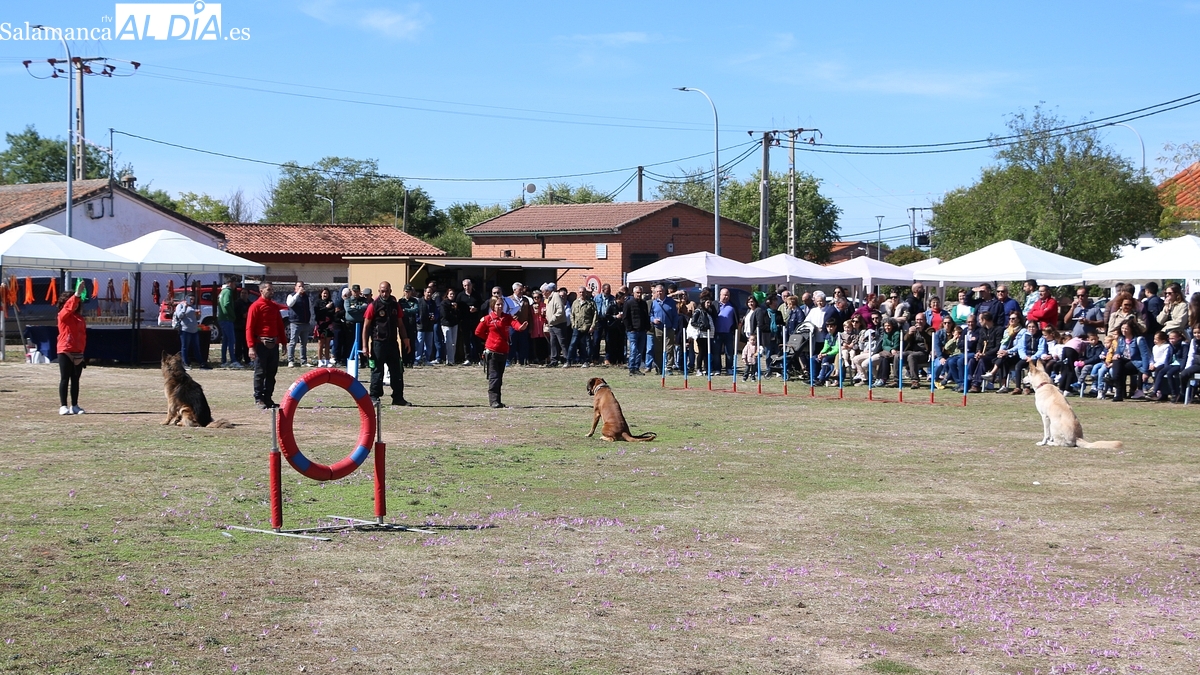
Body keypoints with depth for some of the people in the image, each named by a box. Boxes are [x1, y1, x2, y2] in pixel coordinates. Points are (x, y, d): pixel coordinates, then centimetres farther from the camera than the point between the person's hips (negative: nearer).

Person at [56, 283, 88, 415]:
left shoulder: (80, 318, 14)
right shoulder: (63, 315, -3)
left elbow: (83, 335, 12)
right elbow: (69, 307, -24)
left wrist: (82, 350, 2)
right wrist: (77, 294, -37)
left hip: (78, 353, 6)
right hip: (65, 352, -5)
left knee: (75, 380, 8)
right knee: (65, 379, -3)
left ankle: (74, 406, 13)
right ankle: (63, 406, -2)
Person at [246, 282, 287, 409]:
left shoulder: (275, 306, 14)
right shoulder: (256, 306, -6)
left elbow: (280, 325, 19)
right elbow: (249, 328, -11)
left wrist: (283, 342, 14)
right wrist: (251, 347, -18)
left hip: (274, 344, 6)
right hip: (261, 344, -6)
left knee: (272, 373, 9)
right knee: (260, 373, -2)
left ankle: (268, 398, 16)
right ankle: (258, 399, 3)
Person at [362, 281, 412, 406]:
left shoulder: (395, 305, 10)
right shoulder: (374, 306, -5)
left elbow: (400, 324, 18)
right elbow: (366, 327, -5)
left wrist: (405, 340, 10)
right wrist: (365, 346, -10)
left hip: (393, 343, 5)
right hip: (378, 343, -5)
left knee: (397, 371, 6)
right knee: (377, 371, -1)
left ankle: (398, 398, 13)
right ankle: (374, 396, 7)